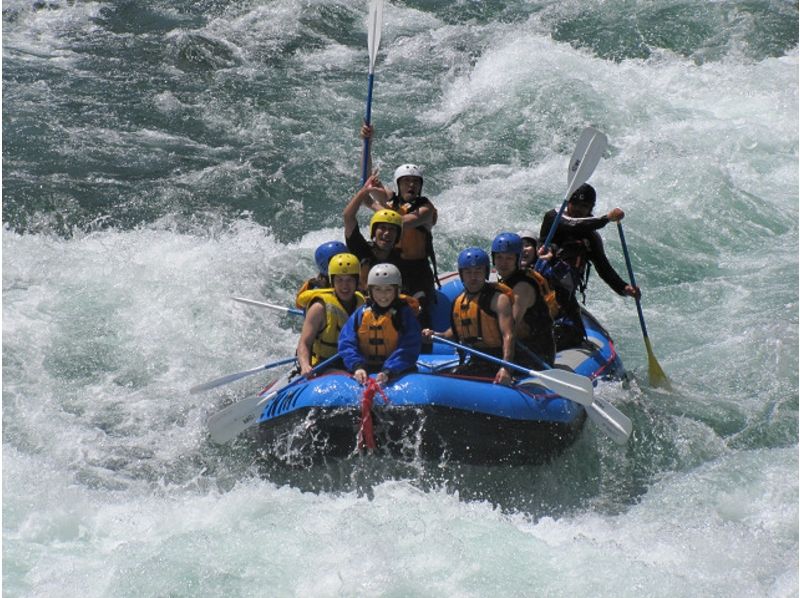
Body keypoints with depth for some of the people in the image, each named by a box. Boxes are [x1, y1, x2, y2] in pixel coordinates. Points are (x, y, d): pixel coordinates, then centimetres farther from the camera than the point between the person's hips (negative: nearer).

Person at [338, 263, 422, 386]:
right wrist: (357, 366, -18)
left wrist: (388, 371, -25)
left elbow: (408, 349, -9)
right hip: (365, 371, 2)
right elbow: (347, 344, 1)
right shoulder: (361, 314, 10)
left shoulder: (405, 314, 2)